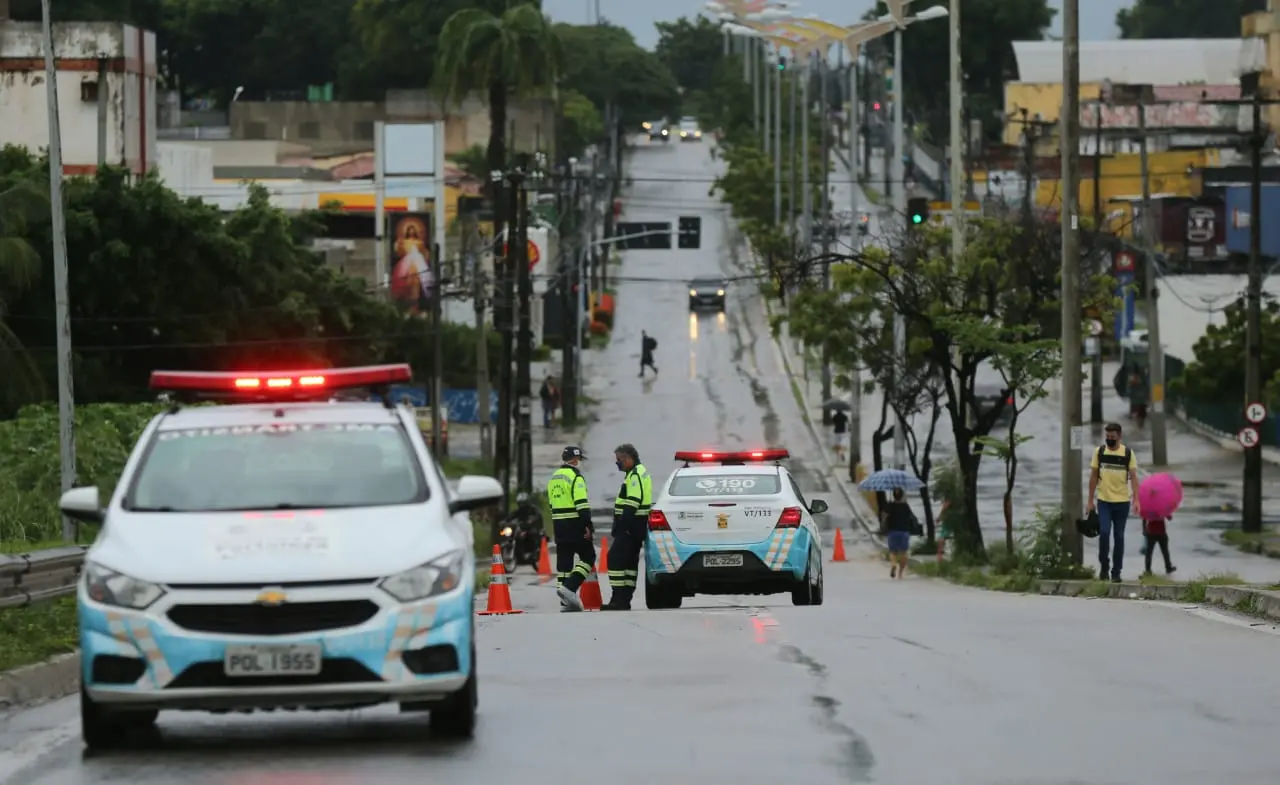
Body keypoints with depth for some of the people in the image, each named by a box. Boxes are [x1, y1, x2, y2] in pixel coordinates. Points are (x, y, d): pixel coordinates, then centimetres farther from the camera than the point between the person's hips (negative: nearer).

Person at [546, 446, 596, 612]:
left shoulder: (554, 478, 17)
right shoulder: (575, 476, -10)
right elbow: (581, 503, -19)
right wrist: (588, 525, -20)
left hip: (558, 524, 8)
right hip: (574, 524, -8)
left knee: (564, 561, 7)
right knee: (588, 557, -1)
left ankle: (566, 601, 5)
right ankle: (569, 587, -18)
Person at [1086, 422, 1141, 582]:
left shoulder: (1128, 454, 0)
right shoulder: (1099, 452, 2)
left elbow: (1133, 477, -3)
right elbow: (1093, 477, 6)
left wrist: (1136, 500, -13)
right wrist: (1090, 501, 3)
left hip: (1122, 502, 0)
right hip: (1103, 501, 0)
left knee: (1119, 537, 5)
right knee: (1104, 533, -14)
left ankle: (1116, 572, 13)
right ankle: (1104, 565, 5)